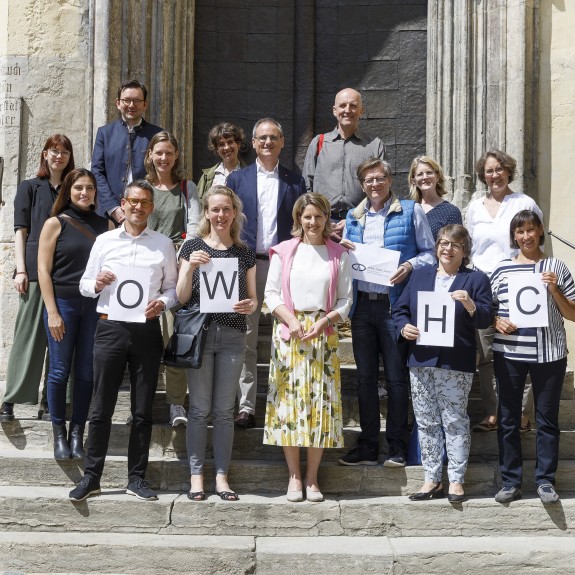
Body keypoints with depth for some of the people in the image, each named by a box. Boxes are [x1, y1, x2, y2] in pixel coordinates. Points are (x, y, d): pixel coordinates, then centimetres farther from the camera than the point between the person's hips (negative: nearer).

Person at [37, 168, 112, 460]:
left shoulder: (105, 225, 9)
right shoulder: (56, 223, 1)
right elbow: (43, 270, -2)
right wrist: (52, 312, -9)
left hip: (95, 306, 2)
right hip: (63, 304, -2)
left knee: (86, 372, 4)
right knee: (60, 371, 1)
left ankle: (77, 433, 13)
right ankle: (59, 433, 13)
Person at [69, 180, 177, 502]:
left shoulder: (164, 244, 7)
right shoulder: (104, 241, 8)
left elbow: (173, 287, 9)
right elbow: (85, 285, 11)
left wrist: (163, 303, -12)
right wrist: (97, 285, -11)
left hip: (147, 330, 0)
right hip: (111, 328, 0)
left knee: (143, 409, 6)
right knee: (102, 408, 2)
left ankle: (137, 478, 16)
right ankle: (91, 477, 10)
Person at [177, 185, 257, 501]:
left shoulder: (245, 253, 10)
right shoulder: (193, 247, 3)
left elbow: (253, 298, 12)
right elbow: (181, 297, -1)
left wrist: (250, 306, -11)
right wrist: (191, 267, -17)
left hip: (233, 336, 2)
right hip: (199, 333, -2)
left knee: (224, 410, 6)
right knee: (199, 408, 2)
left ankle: (221, 475, 13)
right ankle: (196, 475, 11)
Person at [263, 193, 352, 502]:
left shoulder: (339, 254, 7)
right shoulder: (284, 251, 5)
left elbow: (346, 299, 6)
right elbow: (271, 293, 3)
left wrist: (323, 322, -10)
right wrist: (292, 321, -11)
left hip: (323, 334, 1)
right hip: (288, 333, 0)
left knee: (320, 401, 0)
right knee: (289, 399, -1)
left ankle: (312, 477, 10)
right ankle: (294, 476, 9)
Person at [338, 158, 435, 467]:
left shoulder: (411, 211, 2)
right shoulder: (353, 217, 15)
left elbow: (430, 252, 1)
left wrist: (410, 266, -17)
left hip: (395, 304, -4)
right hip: (362, 303, 4)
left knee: (396, 377, 0)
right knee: (365, 376, 8)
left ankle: (397, 447, 10)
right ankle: (367, 446, 16)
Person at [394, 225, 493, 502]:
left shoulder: (476, 279, 3)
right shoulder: (420, 275, 14)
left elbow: (486, 319, -3)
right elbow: (400, 309, 15)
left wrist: (471, 305, -23)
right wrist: (404, 327, -6)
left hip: (456, 364, -4)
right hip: (421, 361, 4)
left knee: (455, 422, 2)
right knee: (426, 423, 9)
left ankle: (456, 481, 11)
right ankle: (432, 479, 18)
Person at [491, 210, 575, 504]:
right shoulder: (503, 268, 5)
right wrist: (496, 321, -8)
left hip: (548, 353, -1)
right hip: (508, 353, 1)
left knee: (547, 418, 5)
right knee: (508, 417, 6)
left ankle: (545, 480, 15)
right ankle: (510, 481, 15)